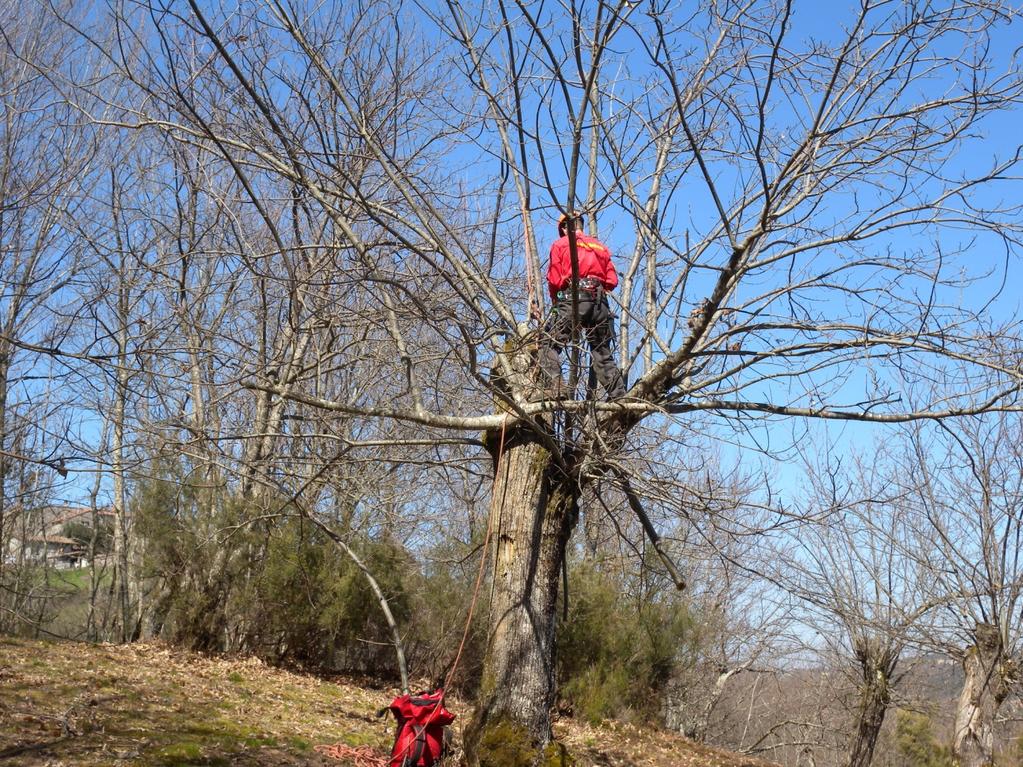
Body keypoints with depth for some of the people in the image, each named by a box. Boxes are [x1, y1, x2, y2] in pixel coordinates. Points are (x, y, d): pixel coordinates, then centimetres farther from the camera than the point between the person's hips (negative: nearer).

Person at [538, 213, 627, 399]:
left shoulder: (560, 245, 10)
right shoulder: (600, 246, 22)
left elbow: (554, 279, 2)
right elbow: (612, 281, 15)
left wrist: (556, 301, 18)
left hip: (572, 299, -4)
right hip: (599, 302, 4)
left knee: (549, 345, -1)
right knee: (602, 352, 12)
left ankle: (554, 385, -22)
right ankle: (619, 395, 5)